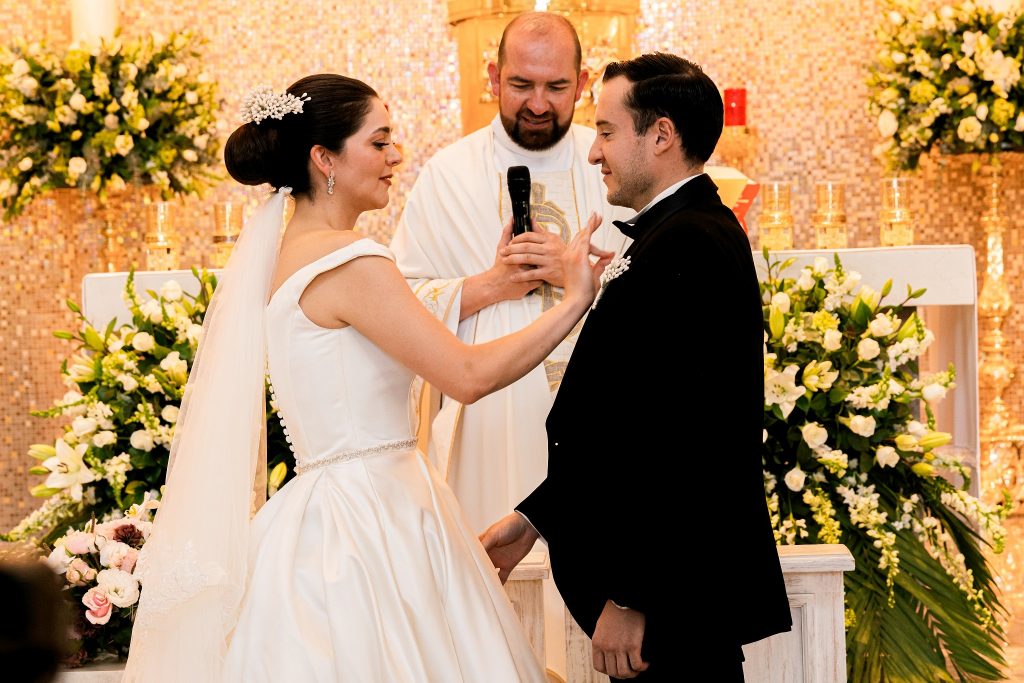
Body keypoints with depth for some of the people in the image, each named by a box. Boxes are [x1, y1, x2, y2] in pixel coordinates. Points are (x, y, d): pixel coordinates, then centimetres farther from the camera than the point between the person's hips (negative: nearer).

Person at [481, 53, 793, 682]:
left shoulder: (686, 247, -18)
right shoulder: (682, 234, 15)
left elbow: (674, 437, -24)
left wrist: (629, 597, -22)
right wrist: (534, 516, 16)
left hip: (675, 589, -10)